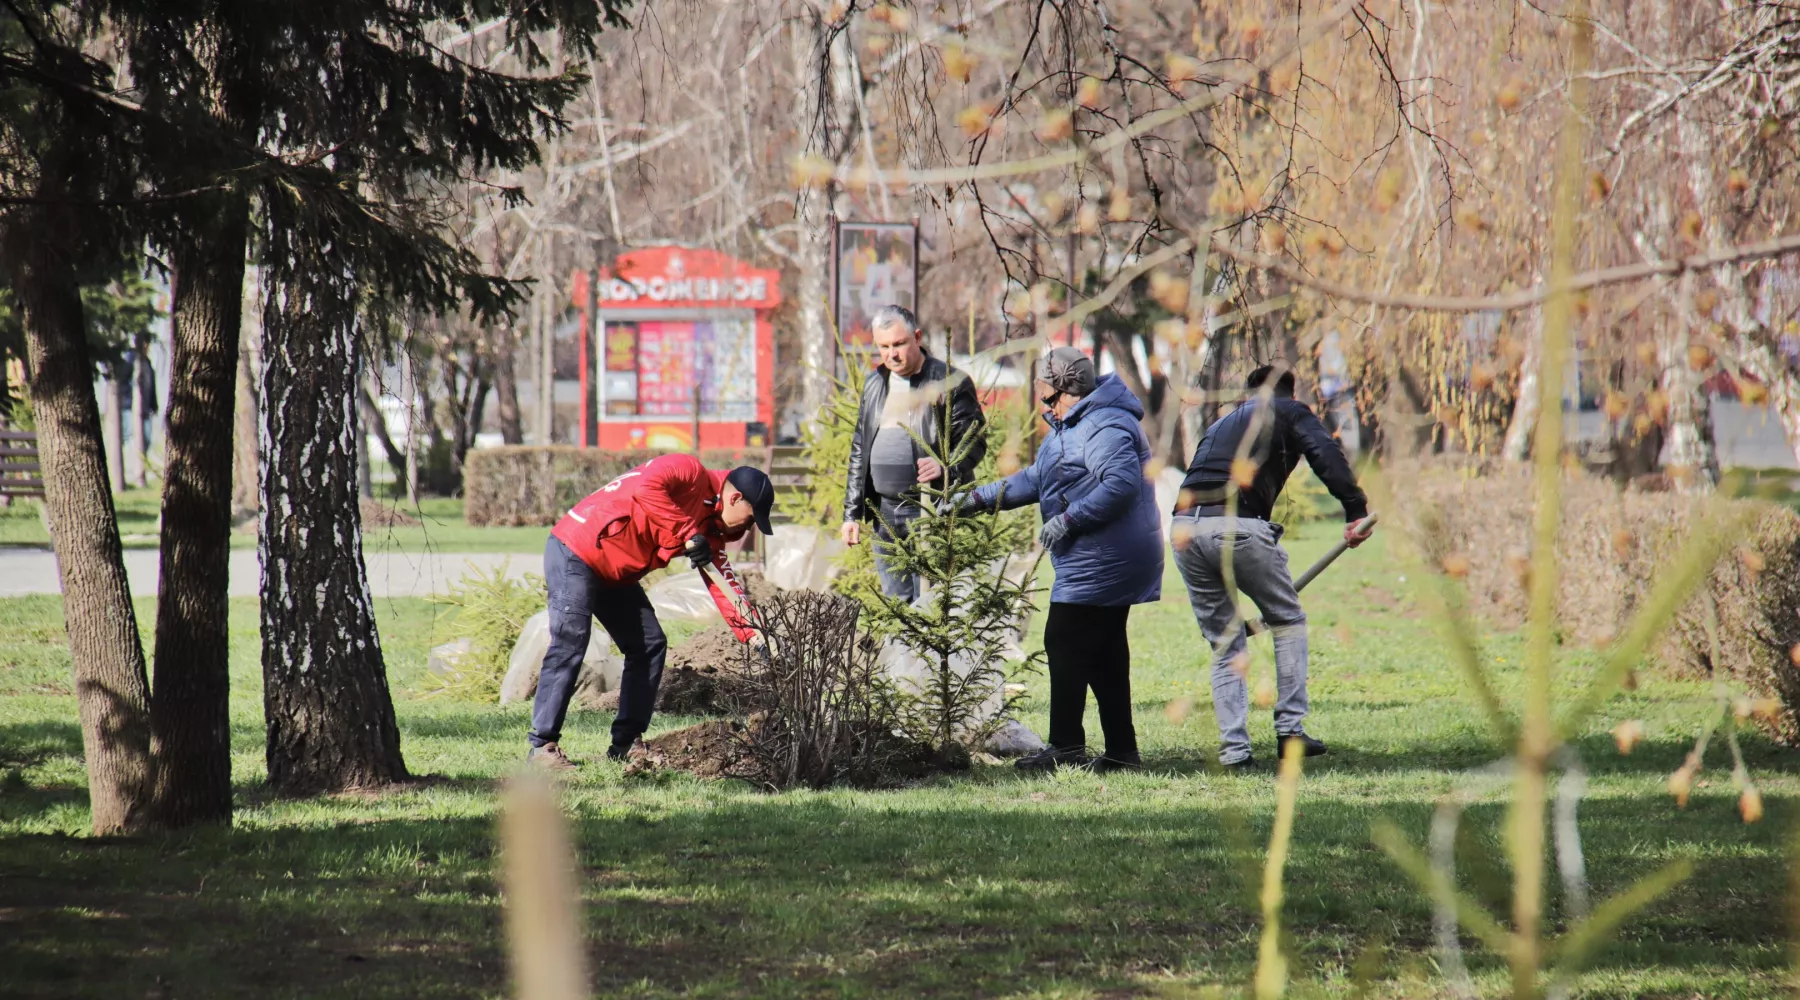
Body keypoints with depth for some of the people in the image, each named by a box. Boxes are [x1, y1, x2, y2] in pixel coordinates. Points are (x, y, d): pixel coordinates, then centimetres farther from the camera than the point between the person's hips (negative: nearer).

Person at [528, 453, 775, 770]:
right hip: (574, 553, -10)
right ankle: (542, 745, -15)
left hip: (614, 574, 10)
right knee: (570, 643, -18)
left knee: (650, 645, 6)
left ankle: (625, 744, 10)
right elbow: (647, 487, -35)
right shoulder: (689, 473, -16)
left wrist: (752, 635, -7)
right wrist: (688, 533, -30)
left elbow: (722, 583, 5)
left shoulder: (710, 529, 8)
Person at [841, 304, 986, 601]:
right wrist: (852, 512, 15)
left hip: (932, 512, -6)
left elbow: (974, 442, -5)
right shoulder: (874, 385, 15)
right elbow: (859, 452, 20)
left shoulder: (949, 382, -3)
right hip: (884, 515, 6)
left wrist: (945, 467, -25)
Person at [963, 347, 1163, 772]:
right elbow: (1035, 480, 25)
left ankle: (1066, 748, -5)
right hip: (1112, 563, 11)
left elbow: (1121, 484, -29)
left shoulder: (1104, 428, -18)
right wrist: (976, 499, 19)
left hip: (1100, 562, -11)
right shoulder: (1069, 428, 19)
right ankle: (1121, 749, 14)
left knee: (1065, 645, -7)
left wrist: (1068, 520, -25)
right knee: (1105, 653, 12)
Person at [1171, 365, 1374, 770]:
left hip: (1184, 528, 5)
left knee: (1224, 645, 16)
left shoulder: (1223, 423, 34)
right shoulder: (1290, 412, 18)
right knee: (1289, 622, 16)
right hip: (1238, 525, -5)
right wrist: (1355, 510, -9)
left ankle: (1233, 749, 8)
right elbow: (1326, 454, -3)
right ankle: (1290, 728, 11)